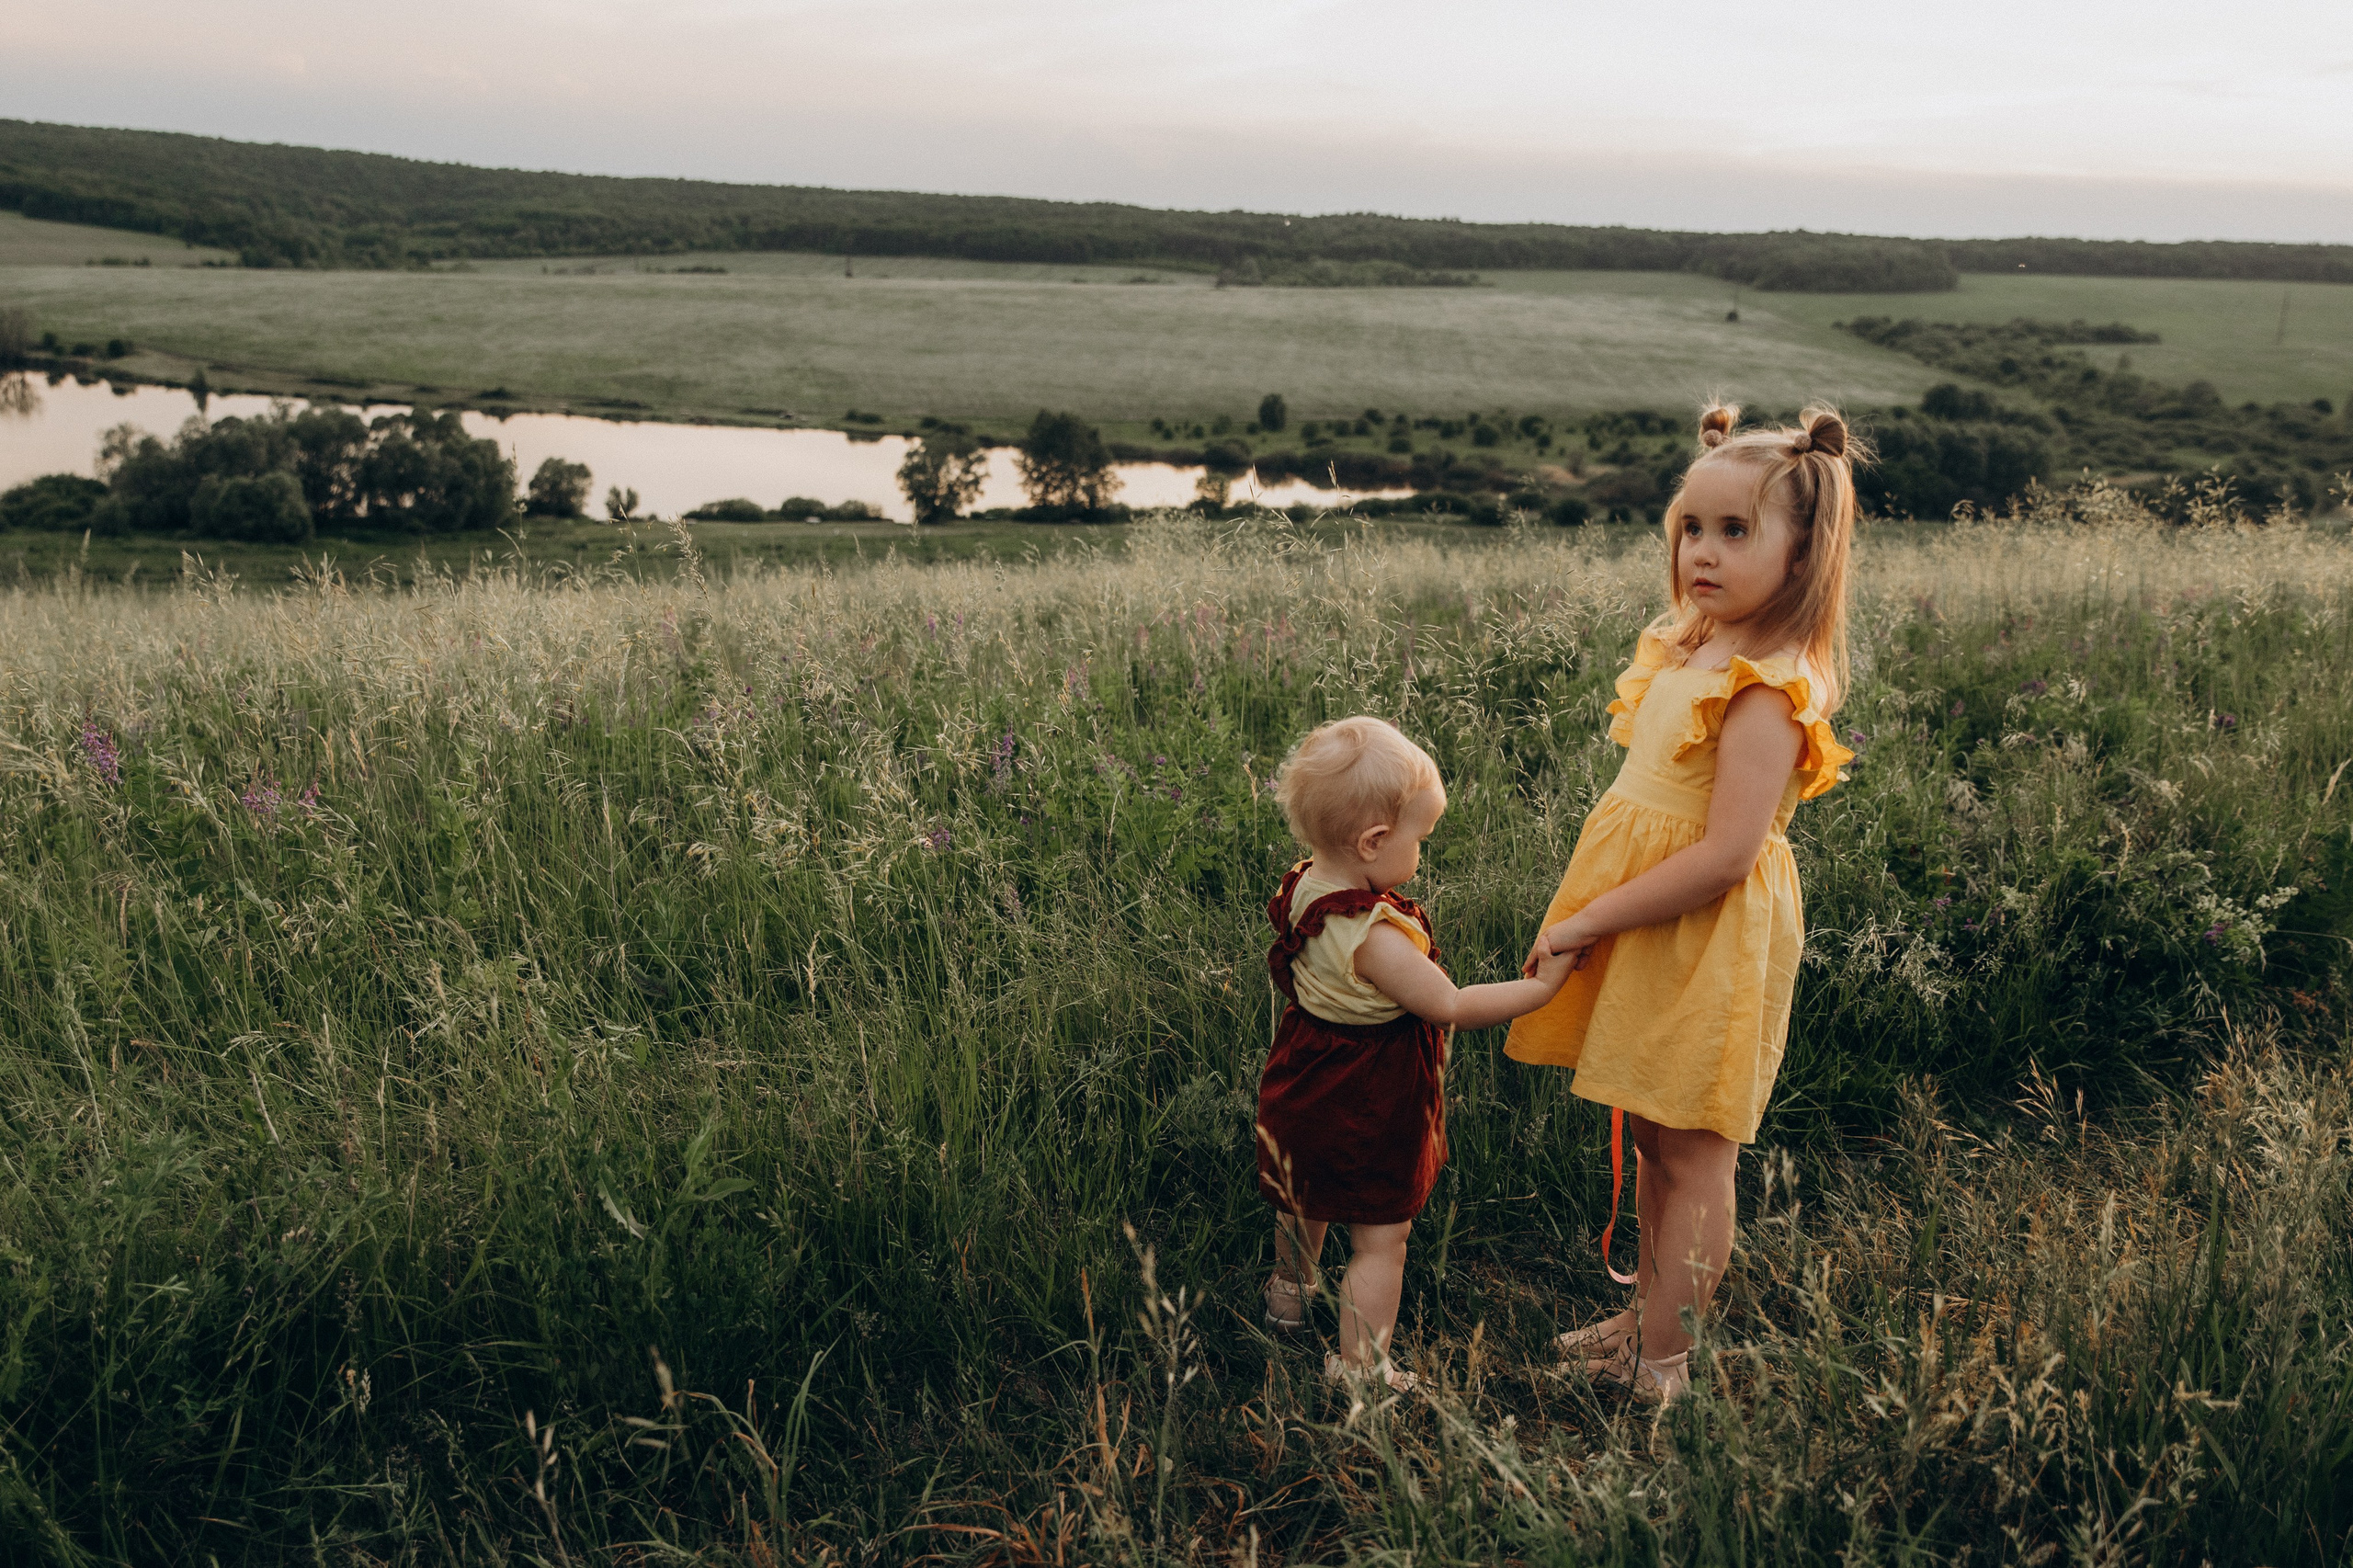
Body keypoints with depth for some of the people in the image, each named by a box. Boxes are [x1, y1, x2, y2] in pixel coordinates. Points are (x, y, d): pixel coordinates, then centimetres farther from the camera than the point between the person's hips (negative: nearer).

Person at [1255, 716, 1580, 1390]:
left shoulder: (1304, 886, -10)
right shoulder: (1374, 936, -36)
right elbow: (1450, 1007, -26)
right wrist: (1541, 986, -15)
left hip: (1302, 1093, 9)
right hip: (1366, 1113, -9)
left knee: (1302, 1199, 32)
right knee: (1379, 1238, 8)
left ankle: (1290, 1291, 56)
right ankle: (1358, 1369, 18)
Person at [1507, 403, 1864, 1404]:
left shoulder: (1767, 690, -22)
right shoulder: (1685, 649, 7)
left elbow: (1724, 853, -26)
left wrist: (1588, 921, -20)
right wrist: (1593, 917, 12)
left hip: (1709, 939, -9)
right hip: (1645, 932, 9)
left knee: (1690, 1155, 5)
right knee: (1648, 1140, 20)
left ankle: (1659, 1361, 19)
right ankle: (1643, 1314, 36)